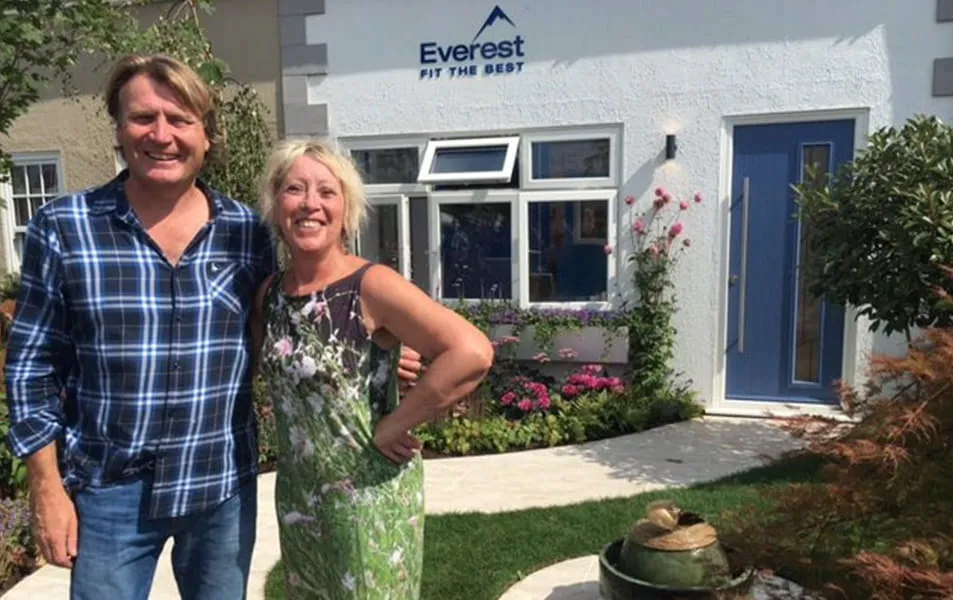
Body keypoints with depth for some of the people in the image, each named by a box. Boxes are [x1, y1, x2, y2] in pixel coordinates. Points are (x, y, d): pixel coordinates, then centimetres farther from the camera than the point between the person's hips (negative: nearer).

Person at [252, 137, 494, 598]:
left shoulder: (372, 286, -19)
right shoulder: (270, 293, 0)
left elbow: (472, 352, -30)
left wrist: (395, 424, -22)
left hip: (371, 496, -6)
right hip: (297, 496, 6)